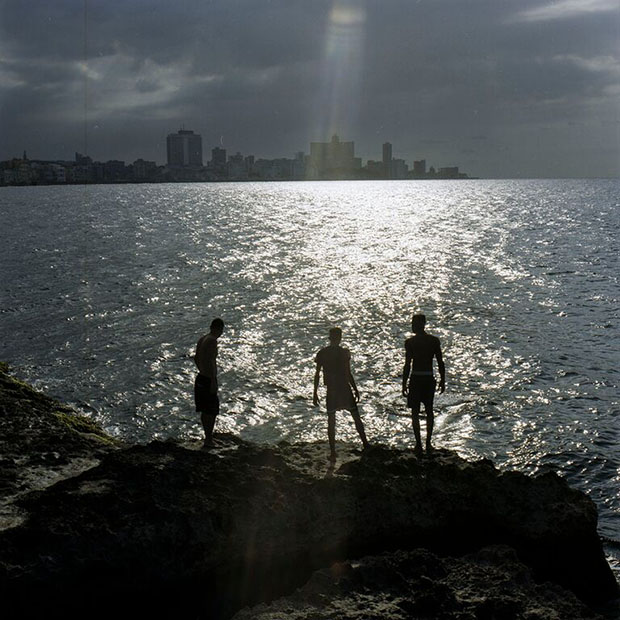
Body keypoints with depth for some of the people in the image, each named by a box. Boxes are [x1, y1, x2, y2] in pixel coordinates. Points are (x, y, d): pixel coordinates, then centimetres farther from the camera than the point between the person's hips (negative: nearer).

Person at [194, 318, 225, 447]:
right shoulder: (212, 340, -19)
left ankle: (208, 437, 29)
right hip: (208, 380, -9)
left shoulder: (202, 339, 9)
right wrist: (213, 381, -24)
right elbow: (210, 361, -26)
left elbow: (196, 358, 21)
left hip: (200, 378, 9)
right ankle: (208, 440, 7)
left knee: (205, 411, 18)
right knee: (212, 412, 2)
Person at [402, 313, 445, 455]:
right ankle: (428, 443, 17)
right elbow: (440, 363, 2)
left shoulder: (410, 342, -8)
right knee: (429, 411, 15)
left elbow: (407, 365, -10)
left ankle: (418, 444, 2)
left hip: (415, 379, -3)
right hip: (429, 379, 3)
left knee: (415, 412, 5)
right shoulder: (434, 340, 1)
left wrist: (404, 384, -4)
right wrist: (443, 380, 12)